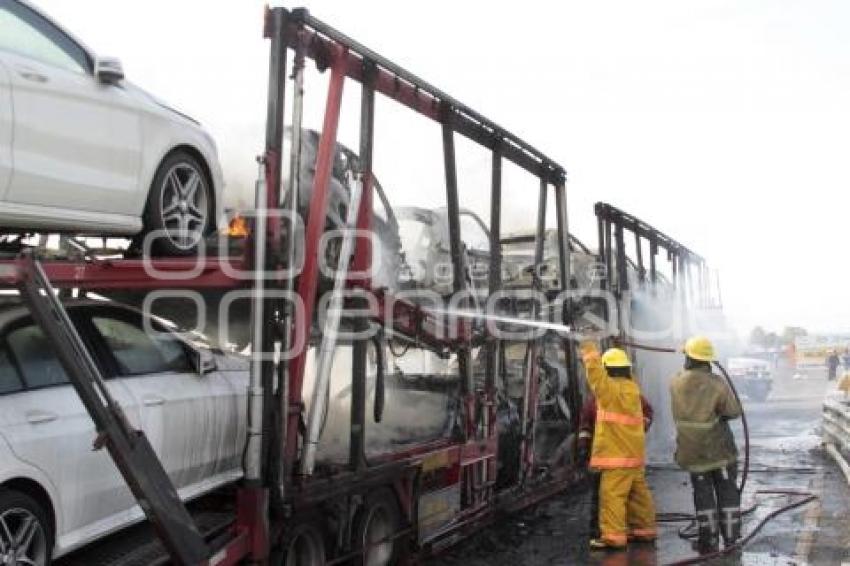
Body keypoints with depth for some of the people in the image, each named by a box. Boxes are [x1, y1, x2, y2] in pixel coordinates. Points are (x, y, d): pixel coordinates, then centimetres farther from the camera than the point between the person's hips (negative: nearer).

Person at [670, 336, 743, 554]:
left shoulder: (676, 383, -6)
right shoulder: (716, 383, -15)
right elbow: (734, 411, -12)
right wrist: (719, 410, 5)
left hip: (693, 451, 2)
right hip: (720, 449, -2)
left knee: (703, 495, 11)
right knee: (728, 493, 11)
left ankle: (709, 541, 14)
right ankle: (731, 538, 14)